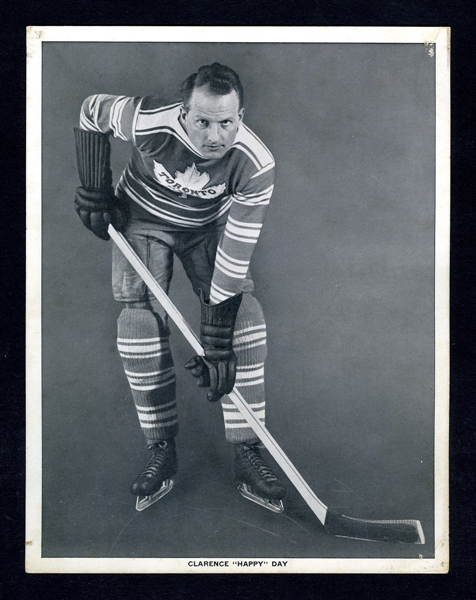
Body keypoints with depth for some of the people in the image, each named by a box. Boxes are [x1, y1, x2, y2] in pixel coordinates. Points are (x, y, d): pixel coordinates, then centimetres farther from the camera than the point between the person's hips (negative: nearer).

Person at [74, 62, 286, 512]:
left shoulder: (256, 164, -31)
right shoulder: (148, 123, -32)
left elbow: (234, 258, -30)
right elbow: (91, 112, -9)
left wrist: (217, 343, -31)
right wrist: (94, 193, -9)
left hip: (209, 226, 1)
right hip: (142, 219, 0)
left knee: (245, 317, -17)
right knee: (140, 321, -17)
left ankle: (247, 456, -8)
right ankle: (162, 452, -3)